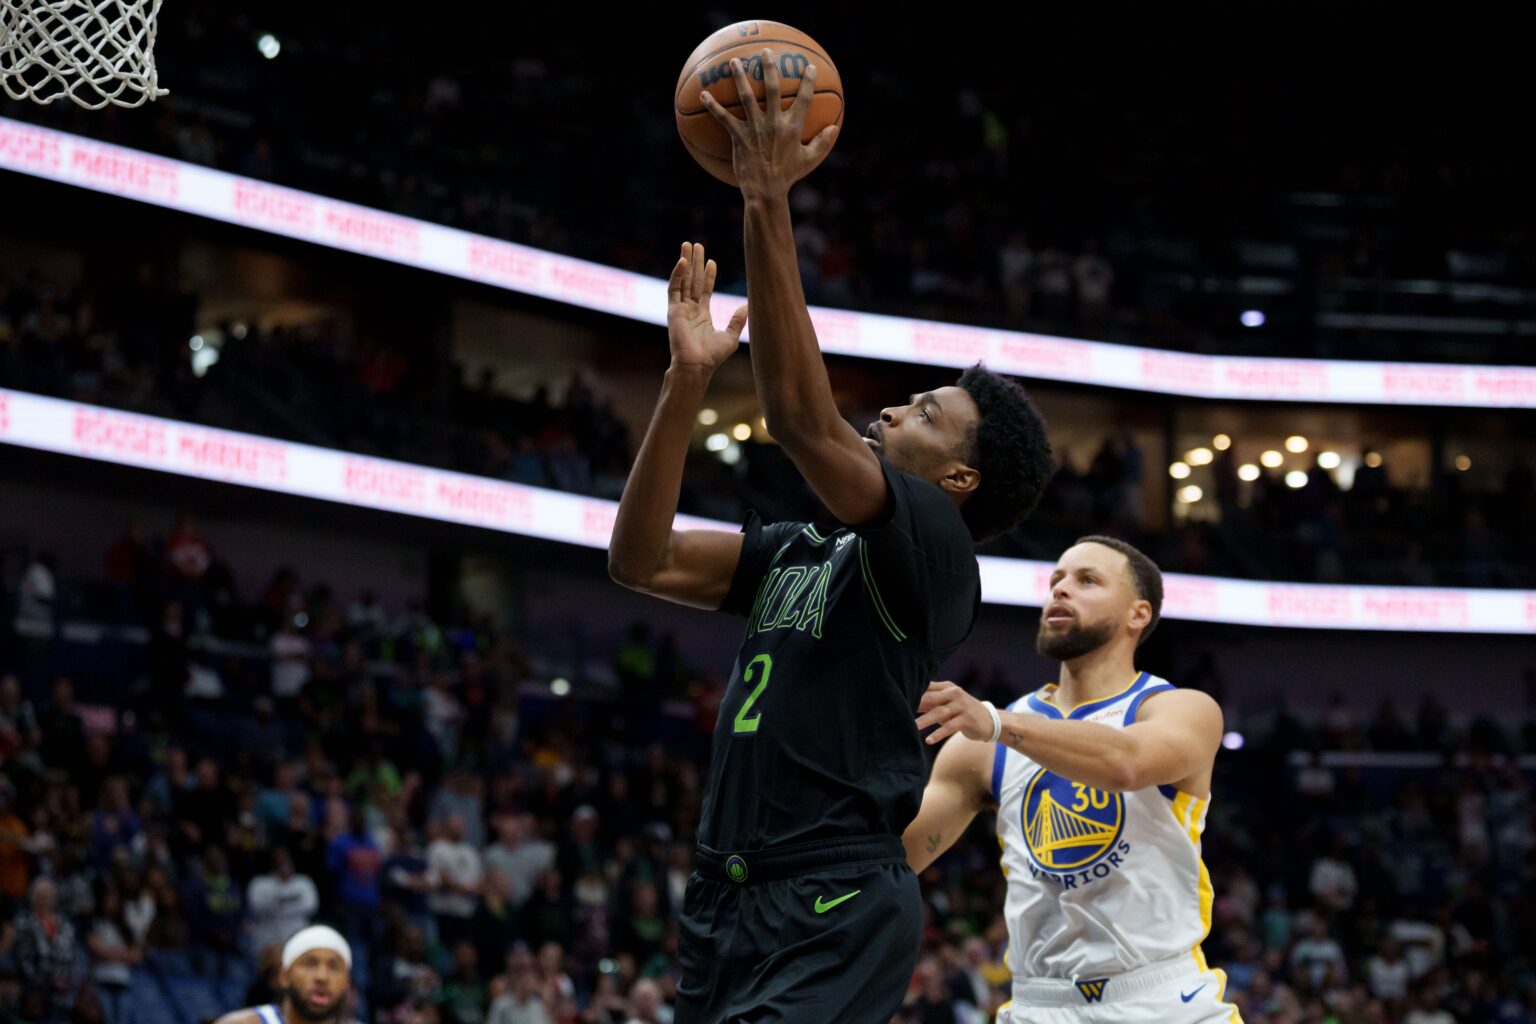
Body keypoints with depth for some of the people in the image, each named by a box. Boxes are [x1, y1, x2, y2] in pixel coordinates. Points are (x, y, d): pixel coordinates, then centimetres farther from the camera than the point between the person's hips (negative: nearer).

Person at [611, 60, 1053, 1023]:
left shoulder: (933, 549, -6)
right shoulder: (798, 552, 19)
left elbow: (805, 420, -19)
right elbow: (644, 559, 12)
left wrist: (767, 206, -21)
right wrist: (691, 375, 5)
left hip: (836, 912, -9)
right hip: (731, 900, 9)